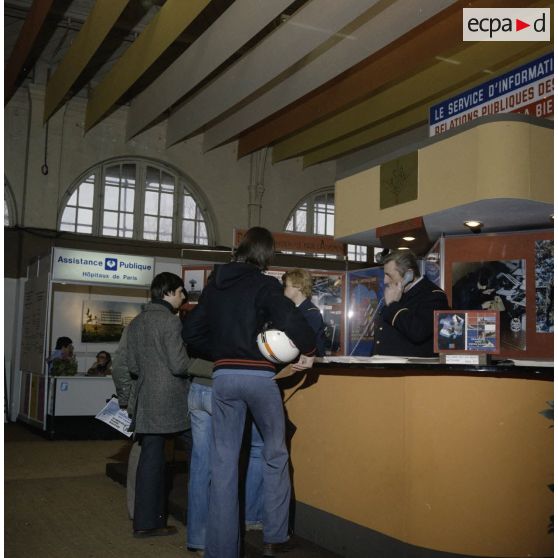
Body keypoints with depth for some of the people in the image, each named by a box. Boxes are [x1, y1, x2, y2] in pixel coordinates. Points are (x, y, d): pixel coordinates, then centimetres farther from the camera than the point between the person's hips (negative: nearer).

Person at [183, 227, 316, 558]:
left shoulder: (215, 285, 12)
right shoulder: (264, 284, -4)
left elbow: (192, 332, 12)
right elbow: (289, 320, -18)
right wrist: (309, 351, -2)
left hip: (223, 377, 4)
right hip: (258, 375, -4)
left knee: (223, 462, 7)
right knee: (275, 455, 13)